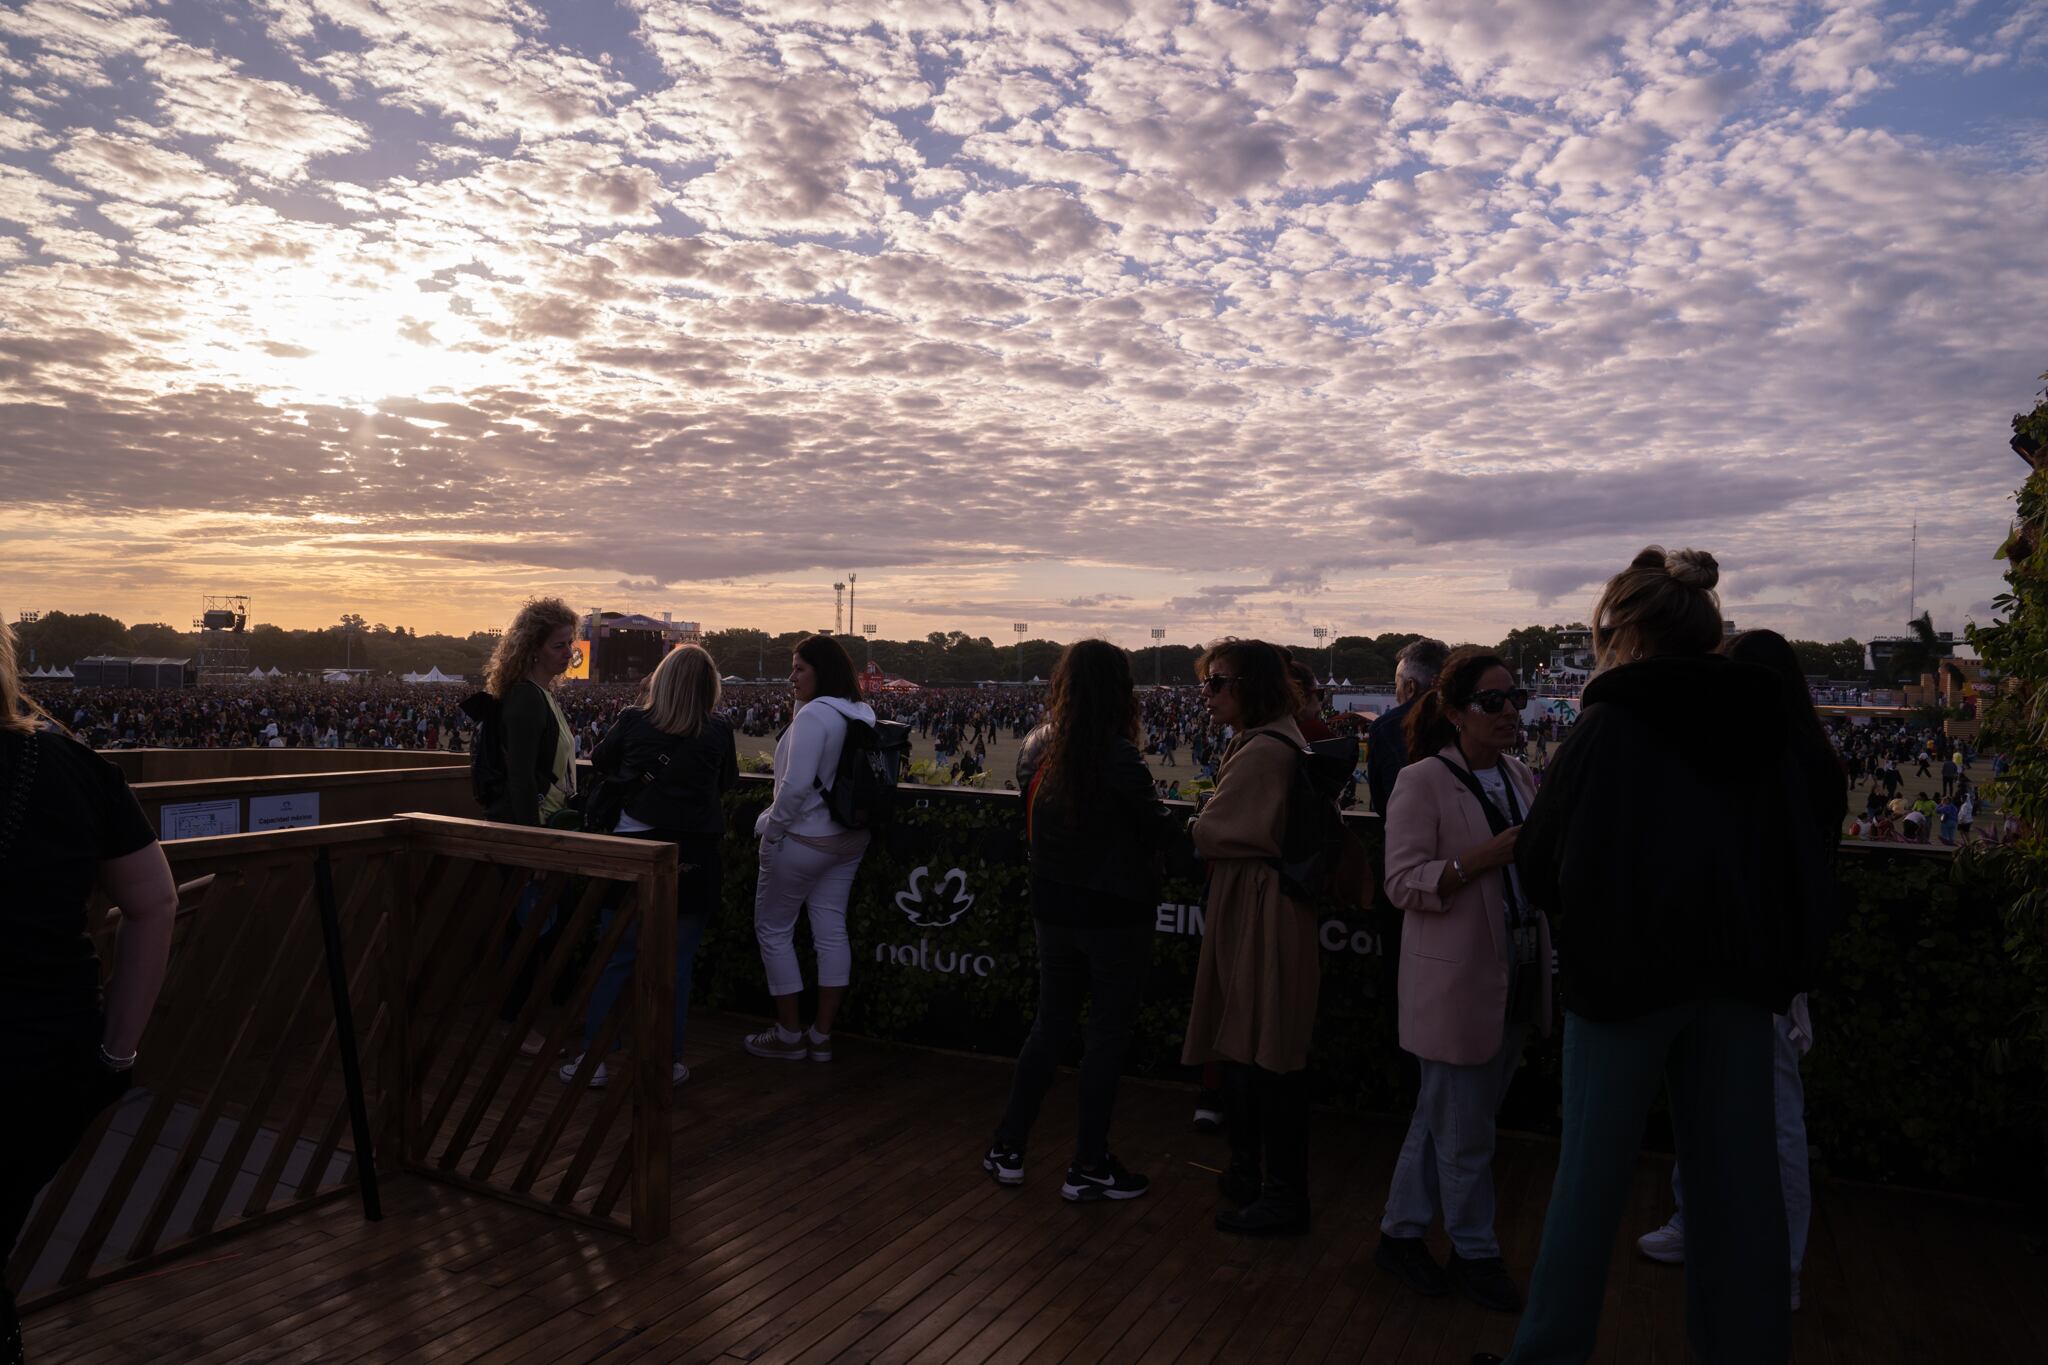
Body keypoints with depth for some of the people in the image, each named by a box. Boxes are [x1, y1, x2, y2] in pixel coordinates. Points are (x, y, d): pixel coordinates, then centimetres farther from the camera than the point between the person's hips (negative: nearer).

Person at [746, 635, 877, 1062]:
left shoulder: (814, 714, -21)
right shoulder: (863, 713, 5)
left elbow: (796, 784, -25)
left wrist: (770, 826, -12)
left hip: (802, 840, -8)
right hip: (849, 839, 8)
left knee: (773, 929, 8)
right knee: (831, 931, 11)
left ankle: (789, 1035, 16)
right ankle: (821, 1035, 19)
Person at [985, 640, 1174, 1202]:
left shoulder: (1036, 749, -1)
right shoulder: (1119, 757, -20)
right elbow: (1158, 832, -12)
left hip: (1052, 908, 6)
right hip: (1114, 914, -6)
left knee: (1049, 1026, 19)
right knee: (1108, 1035, 7)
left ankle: (1007, 1148, 25)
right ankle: (1088, 1167, 16)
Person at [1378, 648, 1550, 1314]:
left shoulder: (1522, 779, 9)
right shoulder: (1423, 783, -14)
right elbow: (1404, 882, -19)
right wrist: (1489, 856, -27)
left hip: (1515, 977, 7)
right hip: (1456, 980, -7)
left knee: (1442, 1118, 17)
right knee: (1465, 1131, 5)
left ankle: (1401, 1233, 32)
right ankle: (1475, 1254, 25)